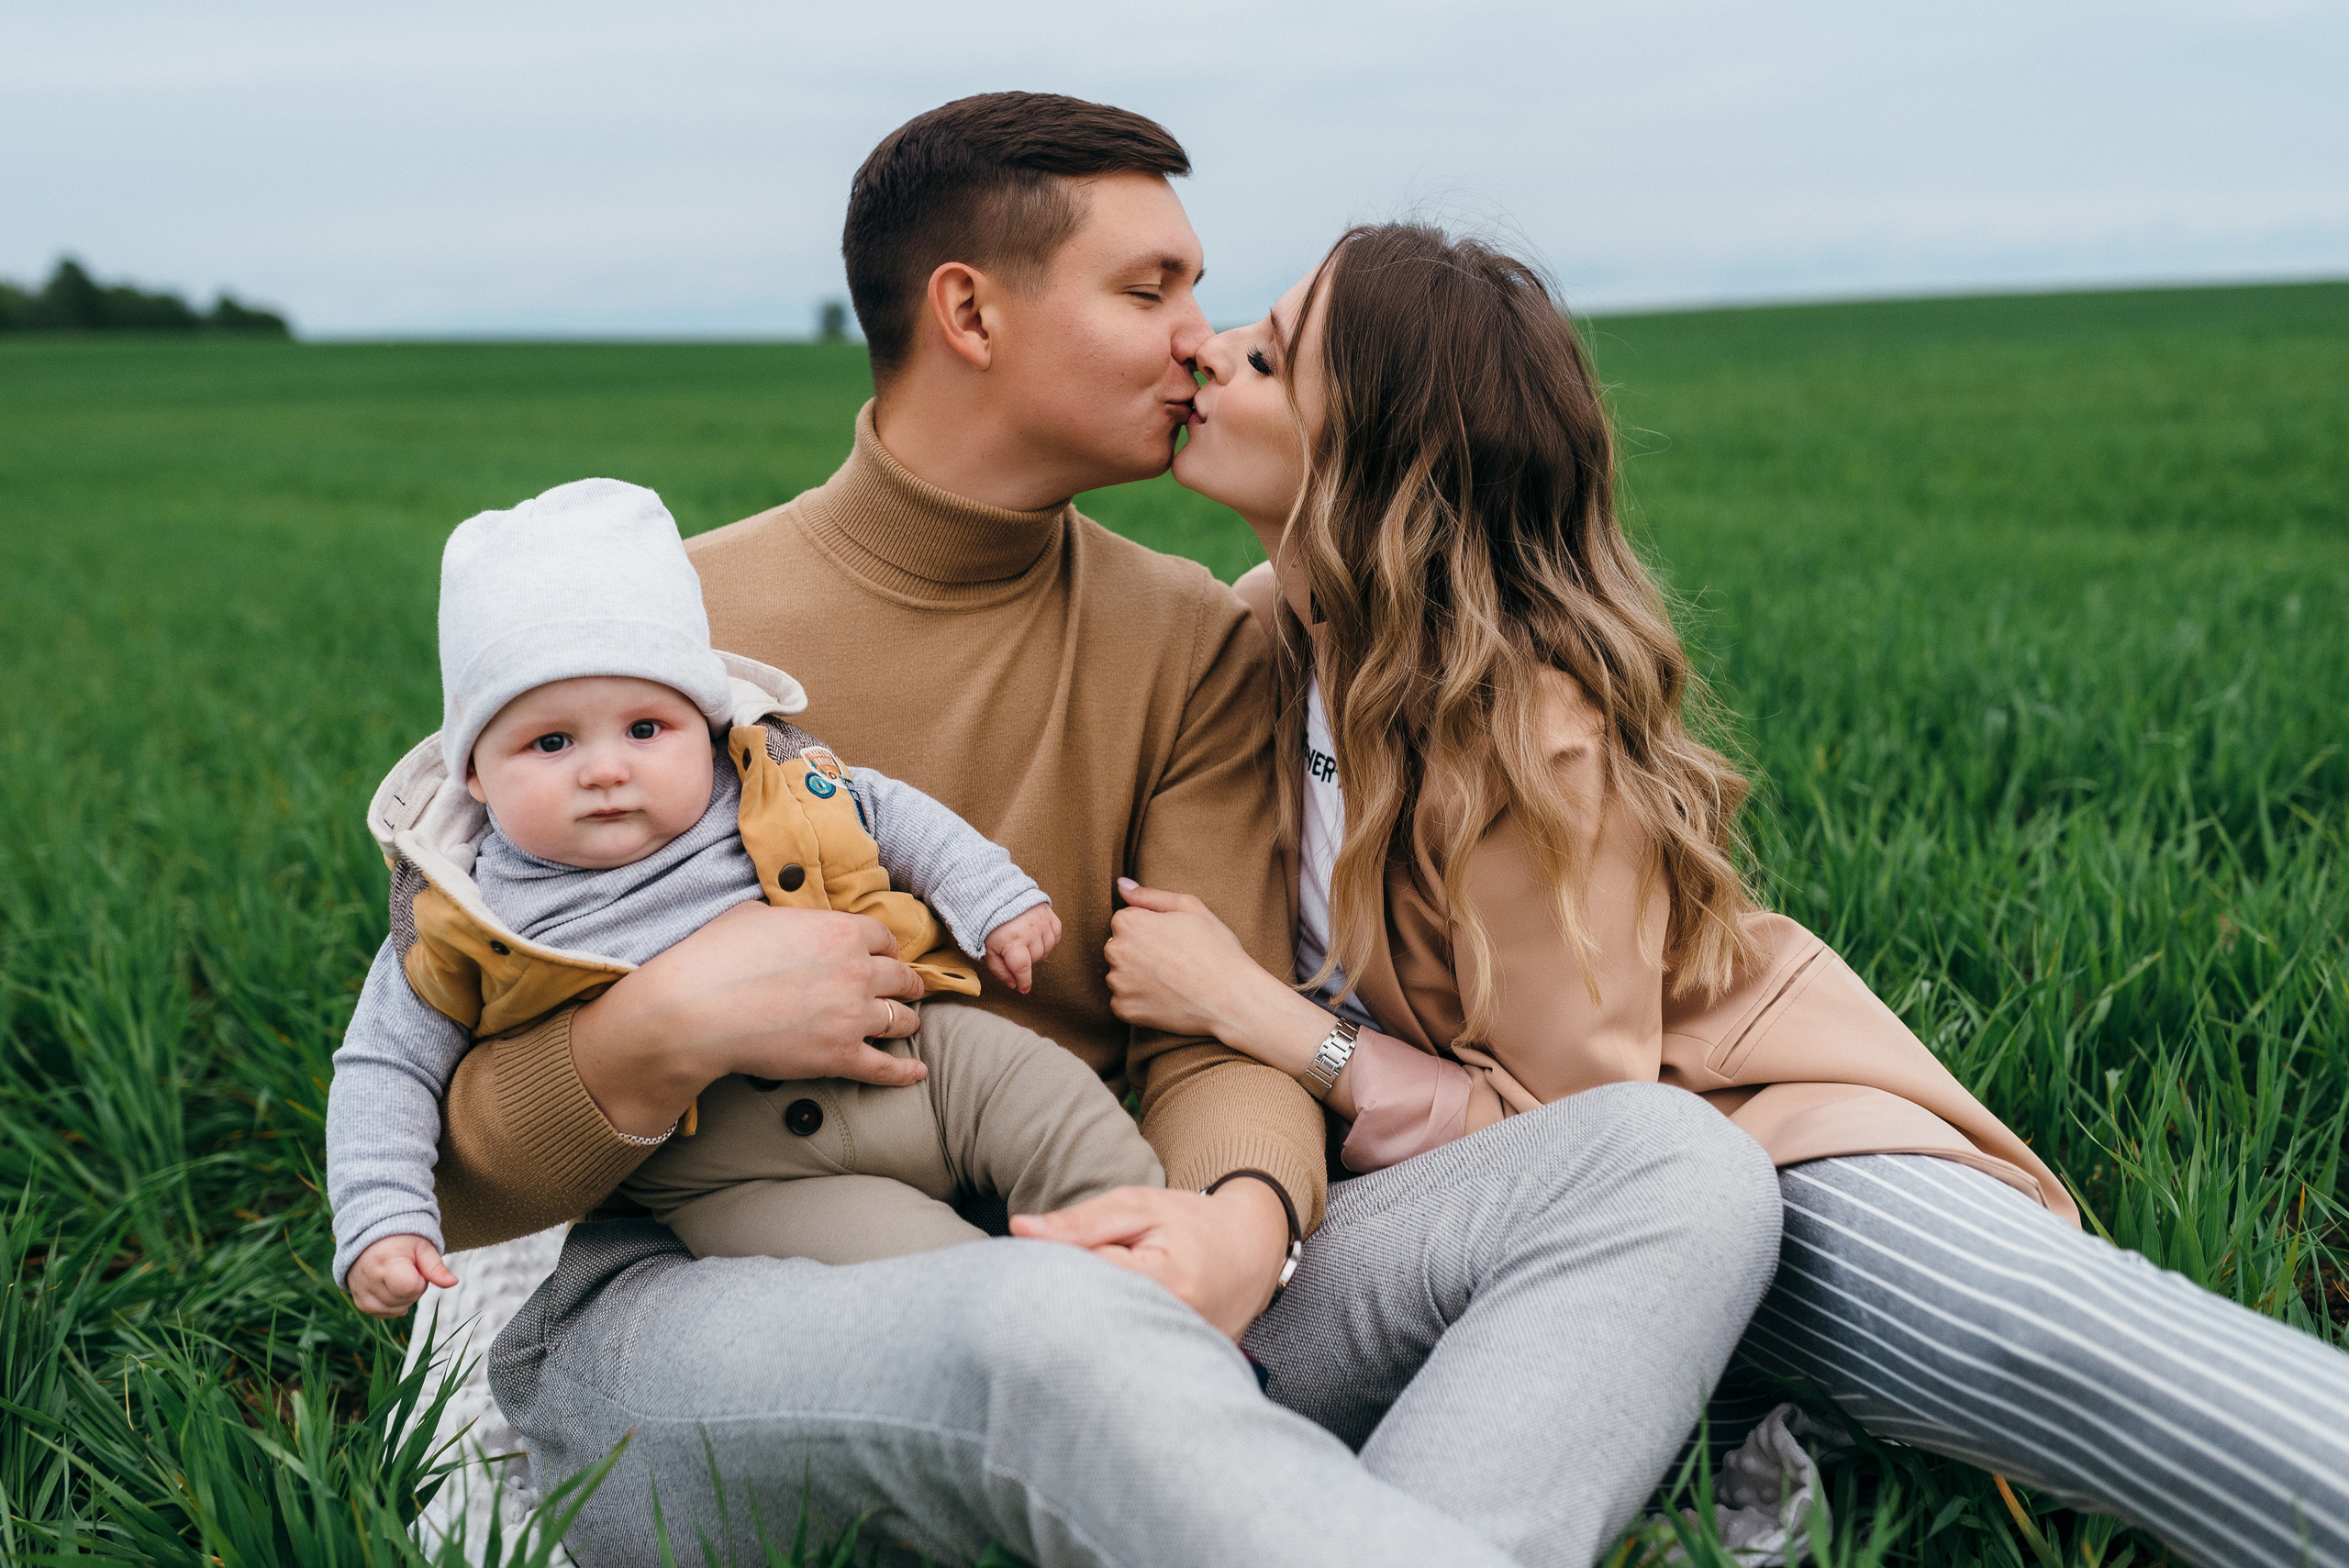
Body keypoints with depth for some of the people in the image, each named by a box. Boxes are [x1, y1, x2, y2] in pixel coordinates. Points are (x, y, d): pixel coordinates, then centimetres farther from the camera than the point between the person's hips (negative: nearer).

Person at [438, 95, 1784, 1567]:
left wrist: (1246, 1216, -24)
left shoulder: (1195, 642, 8)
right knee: (1055, 1326, -42)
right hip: (686, 1302, -4)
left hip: (1066, 1265, 5)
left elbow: (1218, 1038, 0)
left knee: (1666, 1156, -16)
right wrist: (659, 1035, -23)